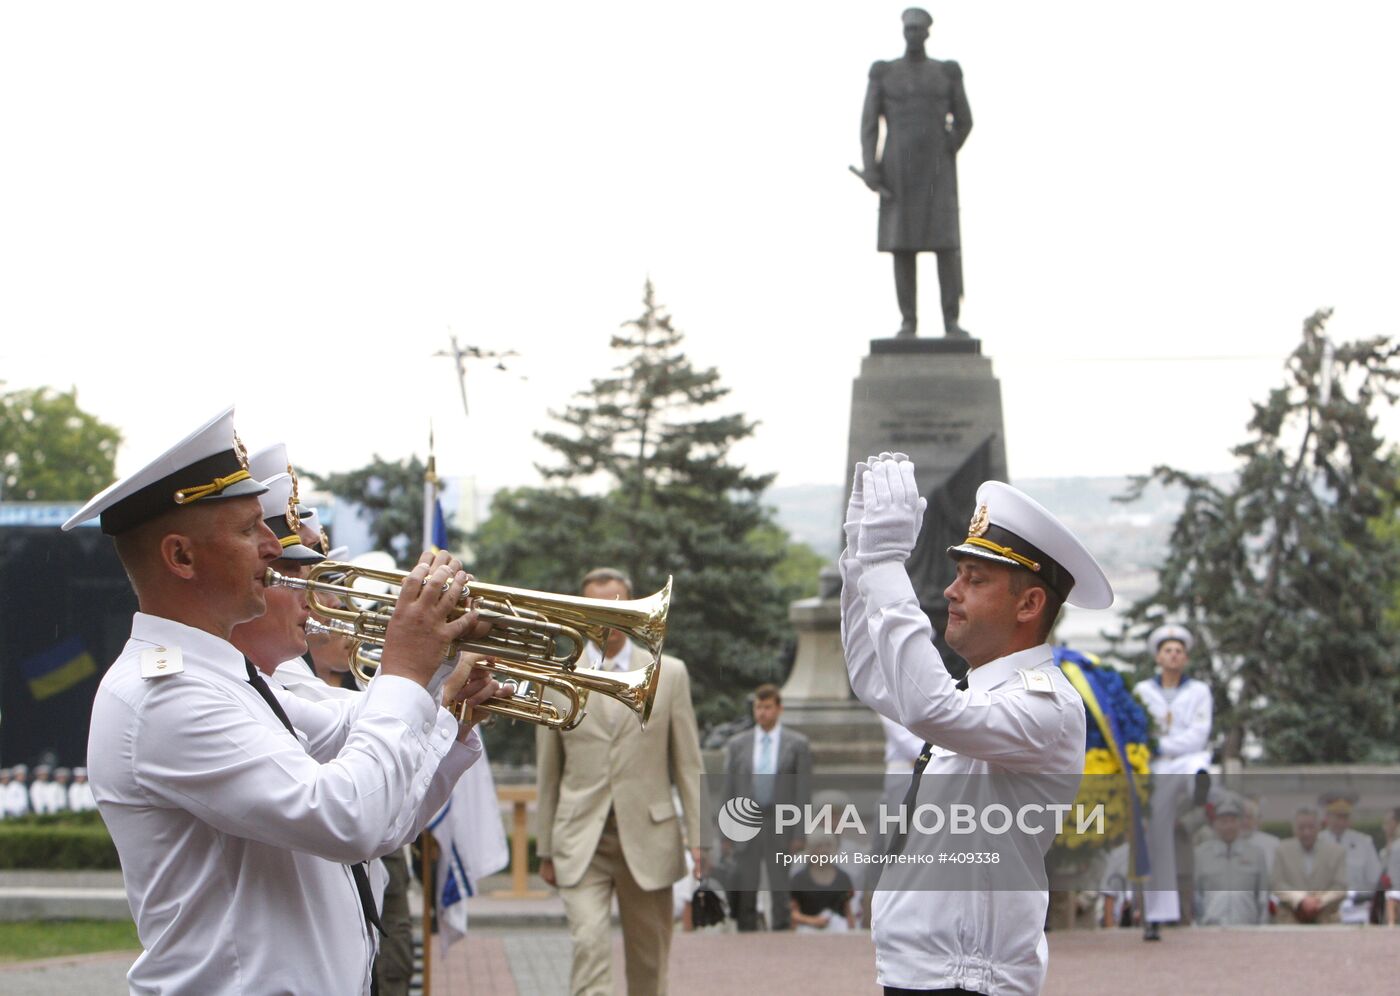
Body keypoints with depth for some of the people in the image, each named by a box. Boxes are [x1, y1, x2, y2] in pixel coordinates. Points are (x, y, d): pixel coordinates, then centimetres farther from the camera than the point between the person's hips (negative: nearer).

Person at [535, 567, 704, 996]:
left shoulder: (669, 674, 7)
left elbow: (688, 763, 6)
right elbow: (548, 773, 10)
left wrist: (698, 837, -1)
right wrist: (545, 849, 9)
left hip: (648, 837, 1)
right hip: (581, 842, -1)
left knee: (649, 960, 6)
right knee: (589, 943, -17)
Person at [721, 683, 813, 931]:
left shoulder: (797, 744, 2)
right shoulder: (737, 744, 7)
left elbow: (803, 790, 0)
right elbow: (728, 790, 7)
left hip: (780, 827, -2)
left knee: (780, 890, 0)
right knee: (744, 892, 1)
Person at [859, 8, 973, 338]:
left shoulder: (948, 72, 7)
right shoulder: (882, 72, 6)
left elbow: (964, 123, 11)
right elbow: (869, 124, 1)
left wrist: (945, 159, 1)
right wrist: (870, 169, -11)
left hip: (936, 168, 0)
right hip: (898, 167, 0)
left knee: (947, 242, -8)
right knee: (902, 243, -2)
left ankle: (951, 322, -3)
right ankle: (908, 323, 5)